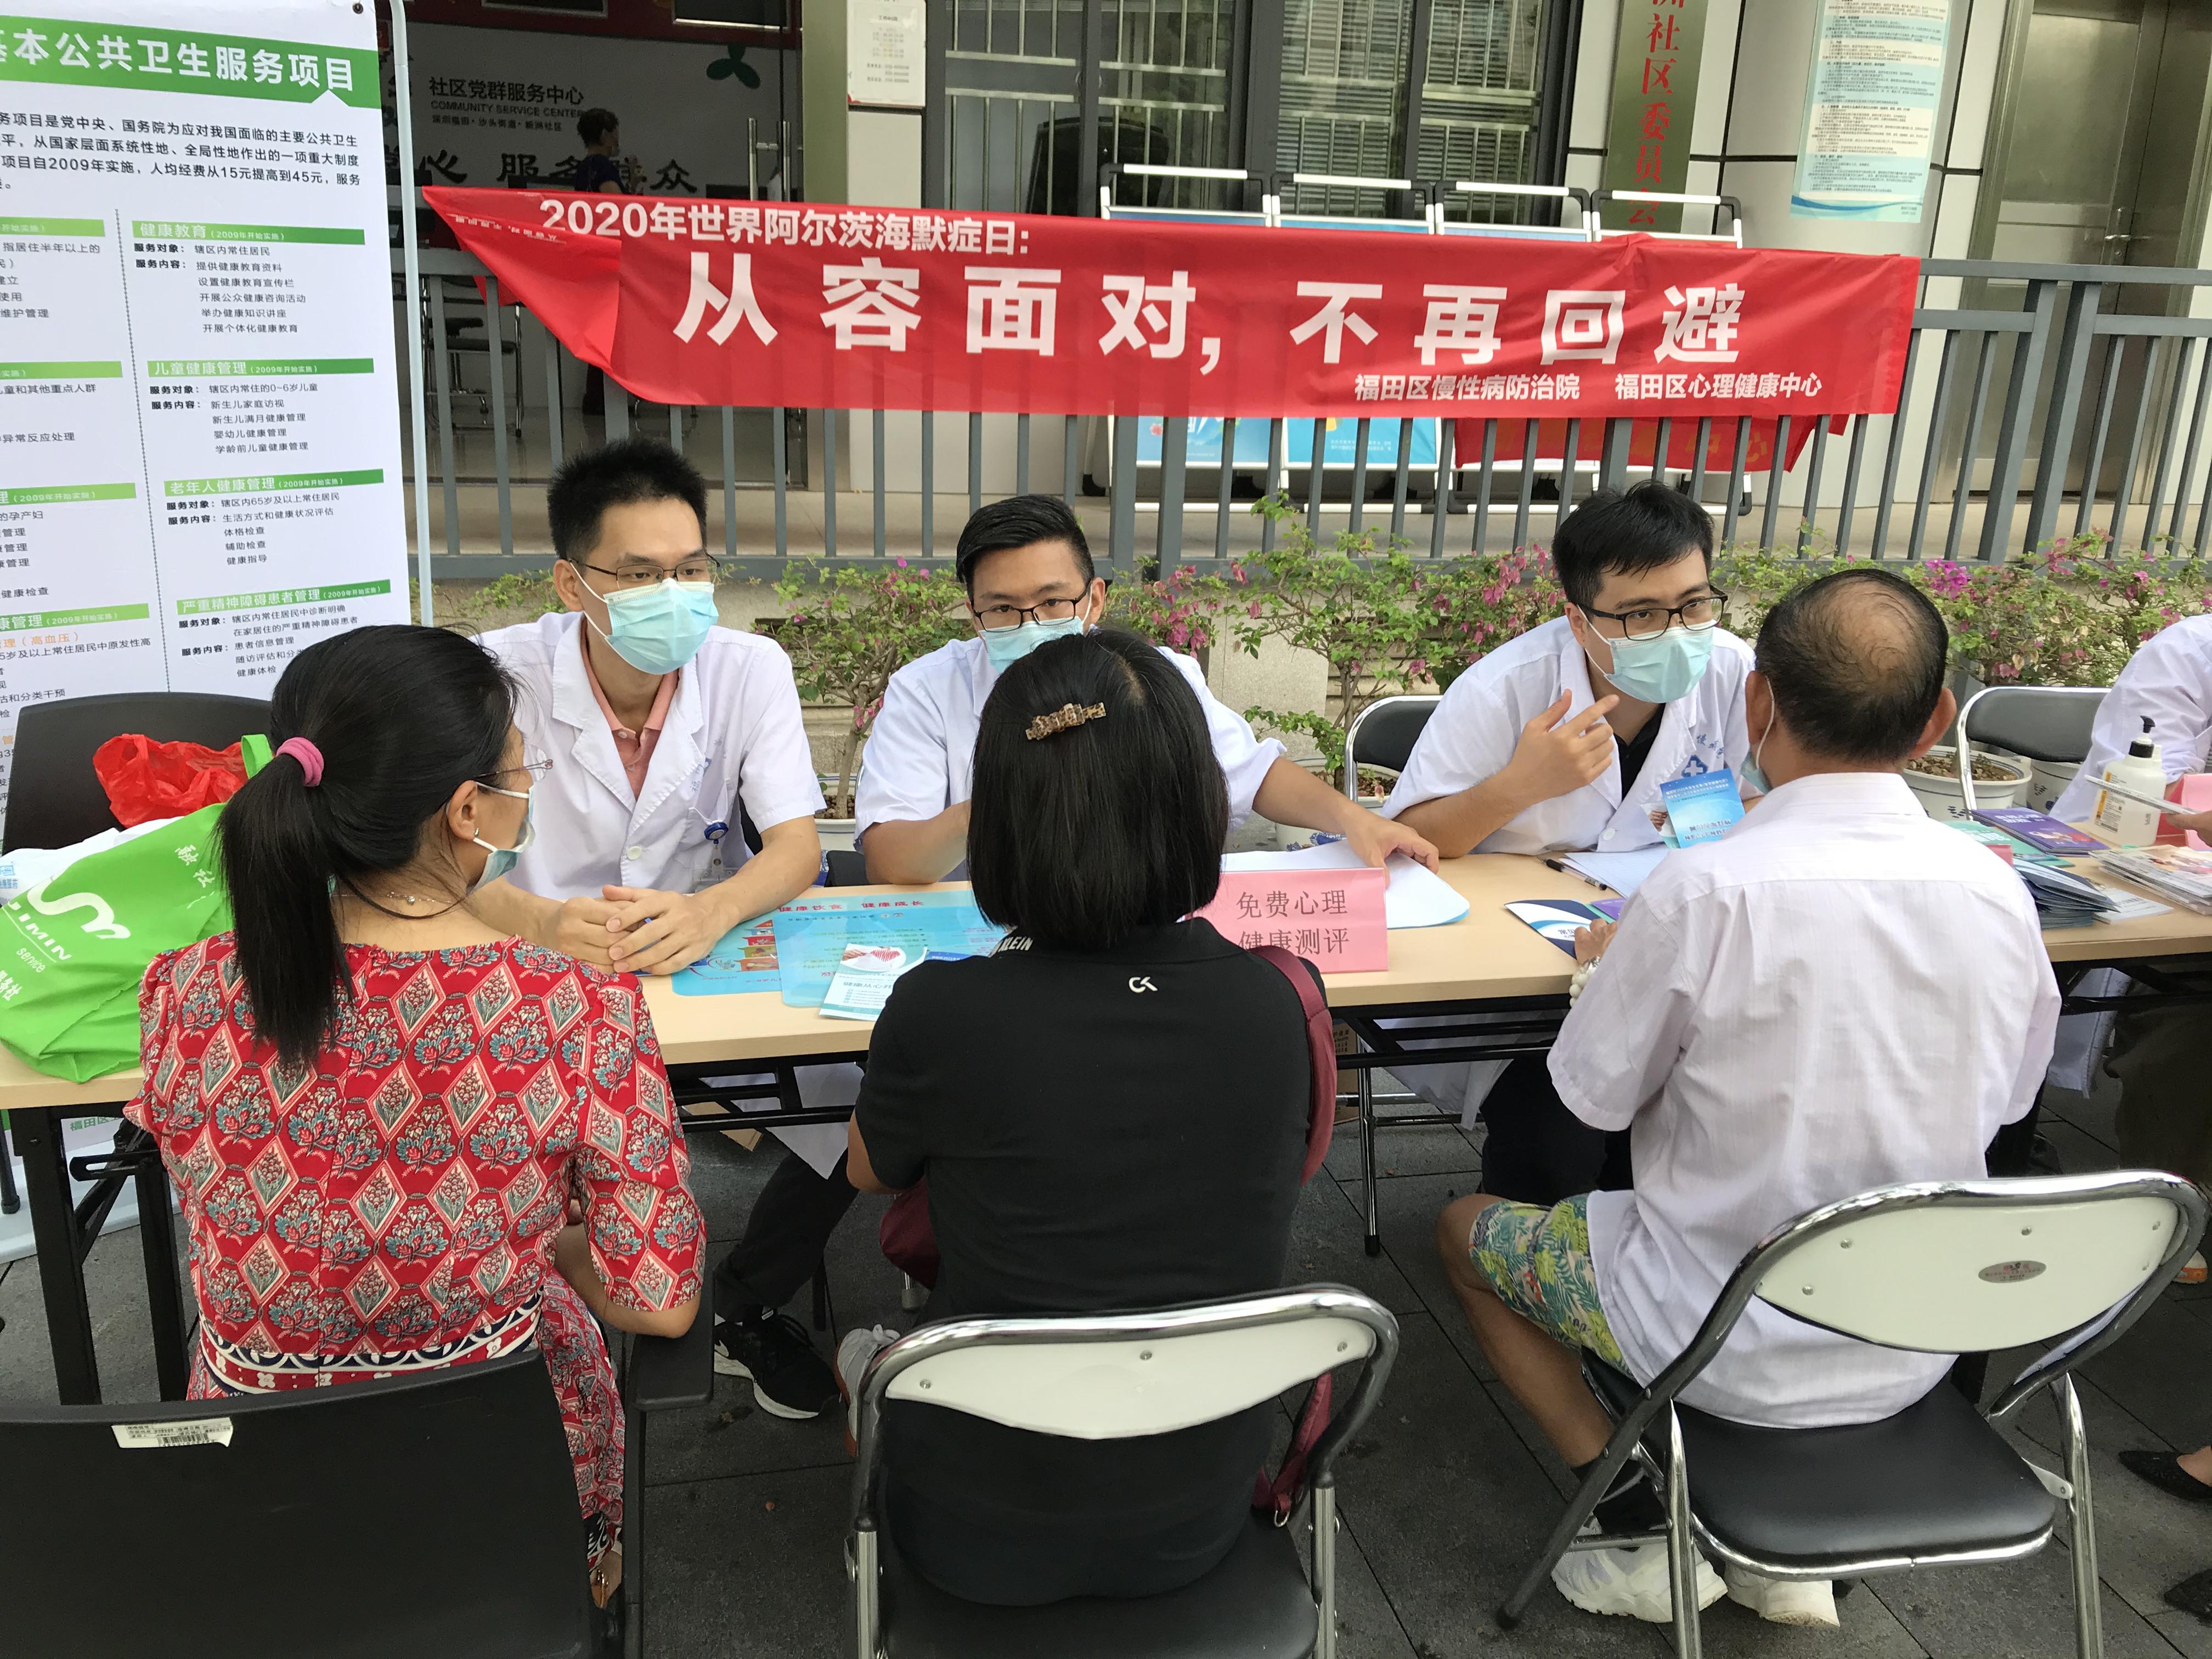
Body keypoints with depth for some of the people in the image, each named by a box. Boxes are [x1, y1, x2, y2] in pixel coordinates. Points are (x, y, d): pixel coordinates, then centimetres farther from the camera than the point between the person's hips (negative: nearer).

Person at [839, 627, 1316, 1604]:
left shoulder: (939, 1015, -26)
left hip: (985, 1533, -3)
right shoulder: (1278, 1005, -17)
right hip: (1200, 1523, 3)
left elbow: (871, 1172, -3)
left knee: (862, 1350, 29)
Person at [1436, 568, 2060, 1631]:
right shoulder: (1997, 892, -10)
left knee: (1467, 1228, 18)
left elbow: (1596, 1097, -12)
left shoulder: (1705, 889, -25)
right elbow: (2008, 1099, 7)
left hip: (1733, 1348, -5)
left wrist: (1619, 966, 7)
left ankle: (1642, 1533, 11)